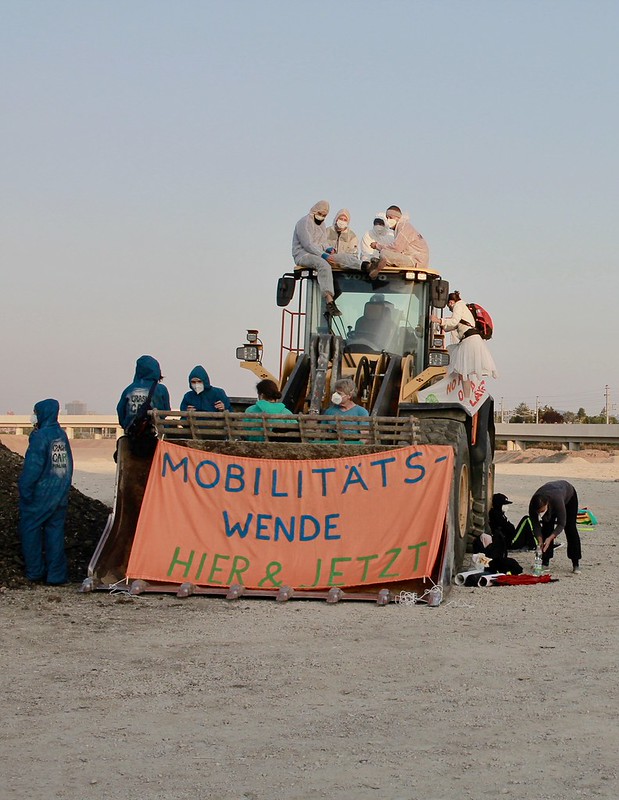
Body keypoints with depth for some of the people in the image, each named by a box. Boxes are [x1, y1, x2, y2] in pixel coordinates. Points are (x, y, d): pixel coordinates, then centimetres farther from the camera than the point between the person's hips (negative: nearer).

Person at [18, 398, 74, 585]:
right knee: (55, 531, 9)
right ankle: (57, 574, 7)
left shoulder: (40, 436, -15)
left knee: (30, 529, 6)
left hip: (40, 493, -7)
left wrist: (24, 490, -12)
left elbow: (32, 467, -17)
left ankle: (35, 572, 8)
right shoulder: (62, 435, 8)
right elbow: (69, 464, 13)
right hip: (60, 495, 7)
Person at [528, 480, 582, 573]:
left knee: (570, 528, -12)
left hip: (569, 496, -4)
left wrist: (550, 538, -48)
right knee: (546, 527, -9)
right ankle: (545, 562, -2)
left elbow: (561, 524, -39)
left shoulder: (557, 500, -47)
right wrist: (540, 540, -36)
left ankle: (576, 564, -9)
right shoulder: (533, 505, -35)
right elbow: (535, 525, -24)